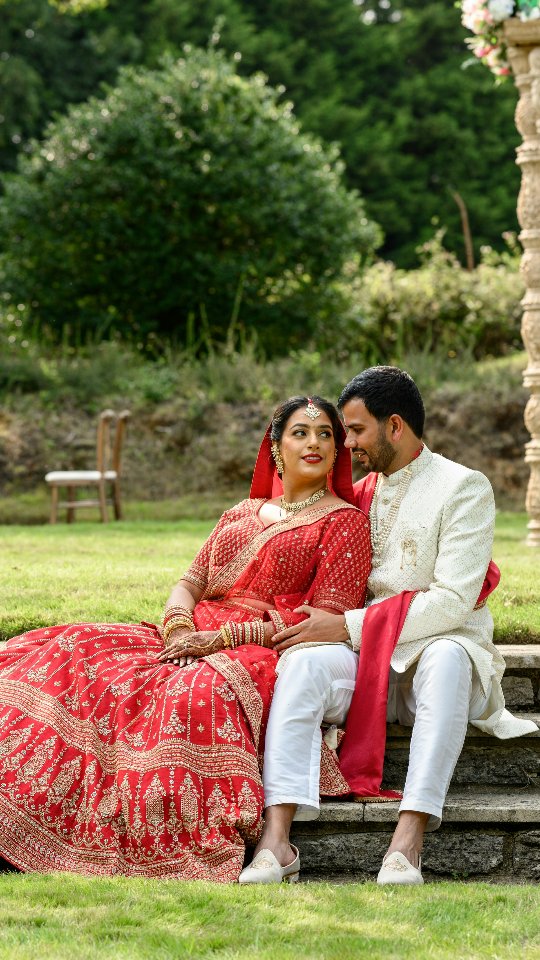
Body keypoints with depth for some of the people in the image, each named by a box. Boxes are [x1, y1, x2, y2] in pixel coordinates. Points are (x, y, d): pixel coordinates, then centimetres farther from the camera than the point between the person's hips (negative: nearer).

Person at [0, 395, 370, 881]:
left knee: (200, 694, -41)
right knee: (74, 653, -17)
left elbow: (326, 618, -6)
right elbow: (193, 579, 18)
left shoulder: (345, 521, 6)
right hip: (195, 639, 6)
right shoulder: (242, 513, 26)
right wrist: (178, 623, -7)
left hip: (265, 654, -6)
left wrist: (223, 638, -13)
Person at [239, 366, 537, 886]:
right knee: (303, 661, -28)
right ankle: (275, 838, -42)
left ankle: (409, 839, -47)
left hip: (442, 649, -4)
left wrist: (348, 626, -17)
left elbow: (453, 603, -14)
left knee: (447, 656, -40)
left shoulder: (463, 488, -4)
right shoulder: (360, 494, 17)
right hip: (370, 657, 4)